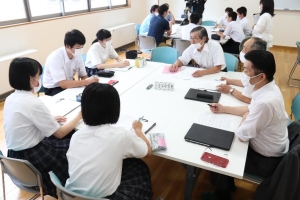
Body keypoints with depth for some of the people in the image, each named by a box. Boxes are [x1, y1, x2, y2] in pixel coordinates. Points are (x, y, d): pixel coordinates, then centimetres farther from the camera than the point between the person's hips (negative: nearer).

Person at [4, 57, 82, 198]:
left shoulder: (11, 99, 1)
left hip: (15, 154, 8)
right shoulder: (33, 103, -24)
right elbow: (60, 134, -16)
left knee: (68, 139, 18)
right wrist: (79, 116, -4)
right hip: (30, 157, -8)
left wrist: (50, 120, 9)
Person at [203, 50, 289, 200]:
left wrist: (244, 119, -9)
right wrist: (224, 109, 6)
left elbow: (242, 136, -27)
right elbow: (250, 110, 10)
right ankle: (228, 184, 40)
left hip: (265, 160, -8)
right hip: (267, 148, 8)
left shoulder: (265, 102, -38)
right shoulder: (269, 87, -7)